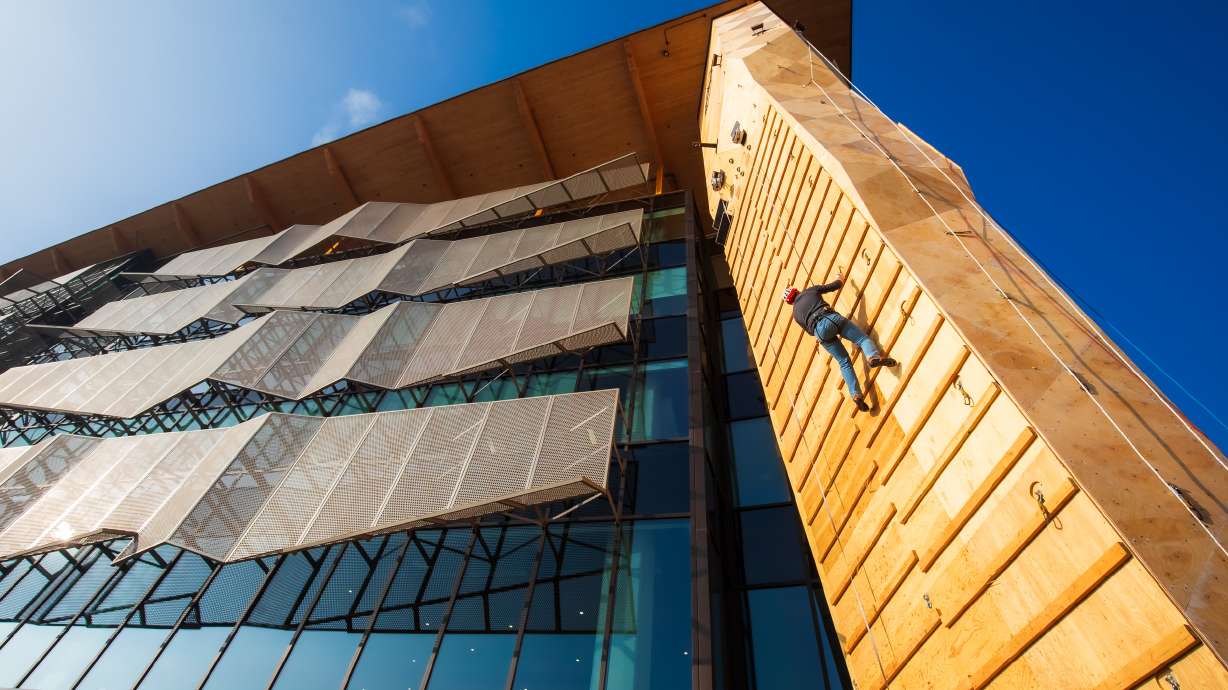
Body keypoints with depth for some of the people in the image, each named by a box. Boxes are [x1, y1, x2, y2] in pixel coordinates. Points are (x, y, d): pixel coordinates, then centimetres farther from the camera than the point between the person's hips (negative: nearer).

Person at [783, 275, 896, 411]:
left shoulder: (796, 313, 28)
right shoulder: (810, 290, 23)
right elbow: (835, 286, 22)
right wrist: (839, 279, 43)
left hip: (819, 331, 2)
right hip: (832, 318, -2)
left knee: (844, 362, 8)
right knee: (863, 338, 5)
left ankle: (856, 395, -6)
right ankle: (873, 356, -30)